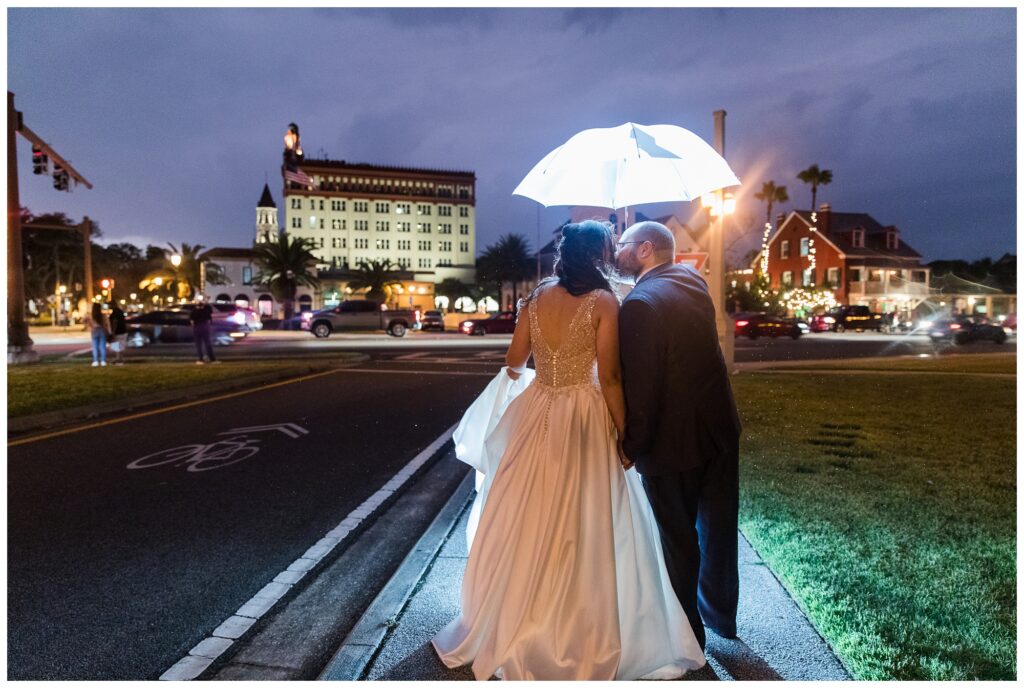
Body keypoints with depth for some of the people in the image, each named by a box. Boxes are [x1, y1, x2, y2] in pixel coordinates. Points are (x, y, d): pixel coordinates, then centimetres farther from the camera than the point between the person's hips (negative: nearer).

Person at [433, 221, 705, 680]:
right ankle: (579, 639, 23)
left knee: (527, 525, 16)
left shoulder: (537, 297, 5)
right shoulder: (603, 302, -9)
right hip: (584, 421, -5)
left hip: (535, 415, 5)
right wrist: (625, 434, -4)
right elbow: (608, 377, -12)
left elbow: (513, 363, 8)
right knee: (580, 530, 7)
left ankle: (508, 627, 33)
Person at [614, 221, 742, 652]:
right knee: (717, 525, 22)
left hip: (673, 439, -7)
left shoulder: (640, 303, -22)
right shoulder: (692, 279, 2)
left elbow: (640, 385, -22)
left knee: (678, 536, 12)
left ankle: (689, 630, 30)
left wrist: (631, 446, -11)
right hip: (719, 427, 8)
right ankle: (720, 615, 42)